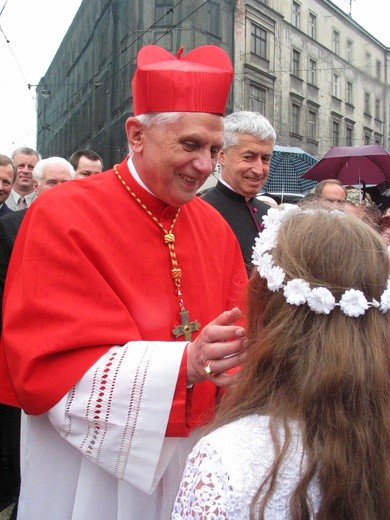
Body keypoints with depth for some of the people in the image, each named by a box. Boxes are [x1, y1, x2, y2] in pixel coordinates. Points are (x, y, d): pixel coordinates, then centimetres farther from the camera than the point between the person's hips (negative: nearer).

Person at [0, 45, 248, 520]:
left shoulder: (213, 226, 1)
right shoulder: (61, 218, -16)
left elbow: (239, 330, 6)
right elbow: (45, 369, -21)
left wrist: (242, 357, -18)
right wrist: (183, 363, -32)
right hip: (92, 467, -5)